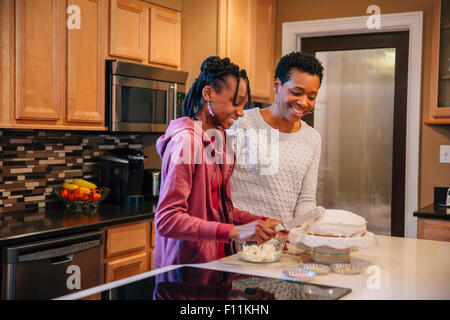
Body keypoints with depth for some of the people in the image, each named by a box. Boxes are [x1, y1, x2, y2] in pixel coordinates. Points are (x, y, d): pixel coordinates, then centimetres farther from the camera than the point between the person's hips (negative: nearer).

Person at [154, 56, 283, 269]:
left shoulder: (219, 138, 10)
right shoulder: (186, 141, -16)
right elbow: (166, 220, -23)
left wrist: (260, 222, 1)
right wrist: (234, 232, -29)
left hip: (216, 258, 8)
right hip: (187, 266, -7)